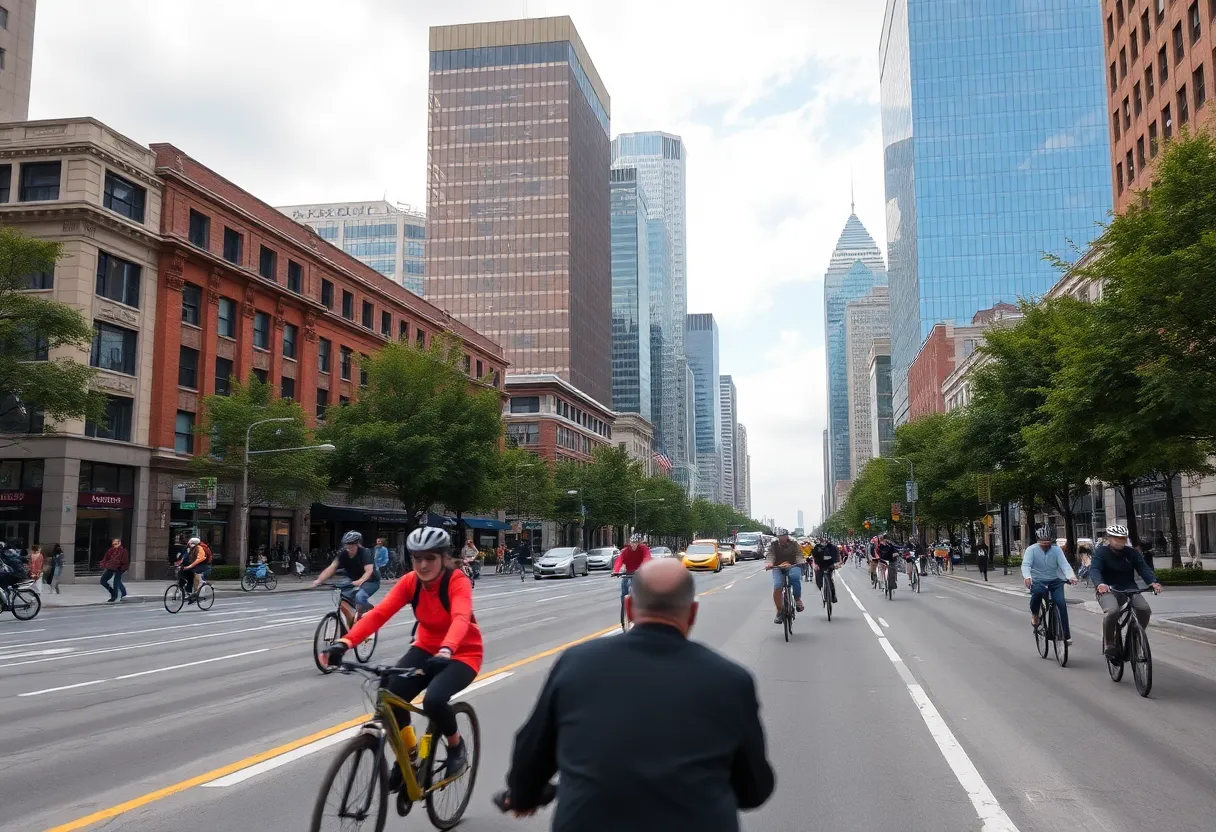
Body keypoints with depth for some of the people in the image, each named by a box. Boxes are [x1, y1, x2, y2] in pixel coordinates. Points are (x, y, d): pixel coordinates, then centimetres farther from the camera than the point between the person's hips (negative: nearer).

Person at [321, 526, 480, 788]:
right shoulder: (410, 582, -11)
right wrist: (345, 642, -39)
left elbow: (460, 619, -43)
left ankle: (457, 748, 1)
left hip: (462, 654, -5)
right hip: (426, 649, 5)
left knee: (433, 701, -32)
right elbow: (379, 613, -23)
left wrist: (446, 650, -63)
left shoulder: (458, 582, -24)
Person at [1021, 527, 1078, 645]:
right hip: (1038, 581, -2)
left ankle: (1066, 634, -4)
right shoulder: (1031, 550, -5)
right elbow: (1025, 565, -19)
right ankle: (1034, 615, -9)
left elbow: (1064, 564, -14)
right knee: (1038, 591, -36)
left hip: (1055, 581, 2)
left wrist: (1071, 576, -34)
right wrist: (1027, 577, -40)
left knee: (1061, 603, -18)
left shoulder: (1057, 550, 0)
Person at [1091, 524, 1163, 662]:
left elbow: (1143, 568, -7)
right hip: (1108, 590, -4)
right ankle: (1108, 644, -14)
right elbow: (1094, 569, -19)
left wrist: (1153, 582, -28)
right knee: (1112, 611, -34)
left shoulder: (1132, 553, 6)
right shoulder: (1101, 552, -5)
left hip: (1129, 589, 4)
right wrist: (1100, 583, -41)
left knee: (1144, 609, -23)